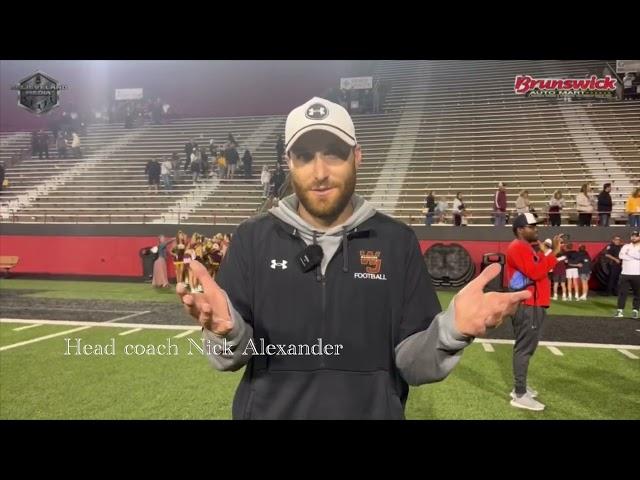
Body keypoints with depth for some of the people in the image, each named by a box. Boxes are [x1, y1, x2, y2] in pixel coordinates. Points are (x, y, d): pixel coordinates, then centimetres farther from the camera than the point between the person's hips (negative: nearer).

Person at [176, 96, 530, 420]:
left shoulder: (398, 241, -6)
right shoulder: (252, 239, -6)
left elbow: (411, 365, -7)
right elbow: (231, 357, -7)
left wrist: (449, 332, -27)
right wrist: (227, 332, -29)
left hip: (374, 412, 0)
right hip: (269, 412, 1)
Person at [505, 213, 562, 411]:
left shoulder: (526, 247, 19)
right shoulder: (518, 248, -14)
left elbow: (538, 270, 16)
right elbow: (535, 272, -24)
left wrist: (546, 251, 9)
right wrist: (553, 253, -19)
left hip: (532, 305, 11)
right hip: (527, 306, -11)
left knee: (526, 348, 16)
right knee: (524, 349, -10)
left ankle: (520, 387, 25)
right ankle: (520, 395, -7)